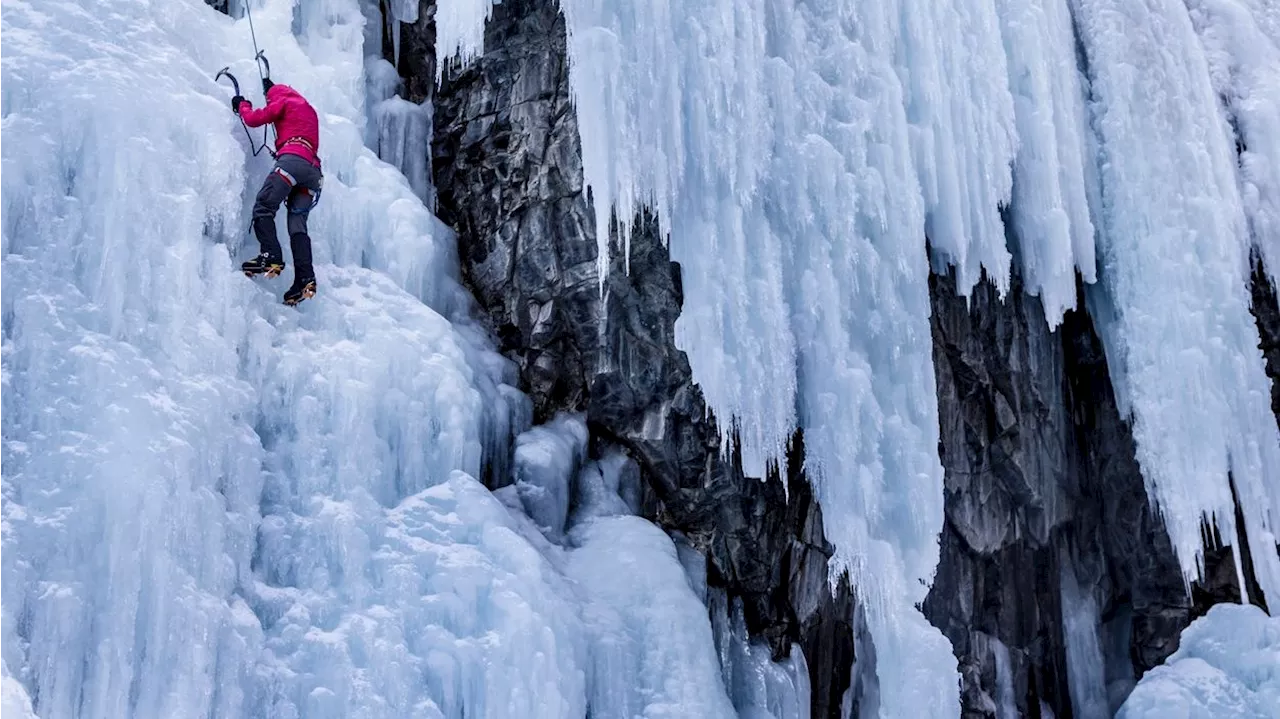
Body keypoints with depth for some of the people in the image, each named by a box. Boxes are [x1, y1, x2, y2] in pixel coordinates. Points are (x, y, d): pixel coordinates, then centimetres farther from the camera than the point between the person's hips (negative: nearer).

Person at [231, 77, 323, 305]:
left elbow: (254, 119, 11)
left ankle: (270, 257, -28)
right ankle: (305, 278, -14)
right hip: (313, 169, 7)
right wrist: (271, 87, 62)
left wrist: (242, 105, 32)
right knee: (298, 224, 1)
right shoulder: (309, 109, 34)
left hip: (292, 159, -7)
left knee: (263, 207, -9)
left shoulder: (284, 102, 13)